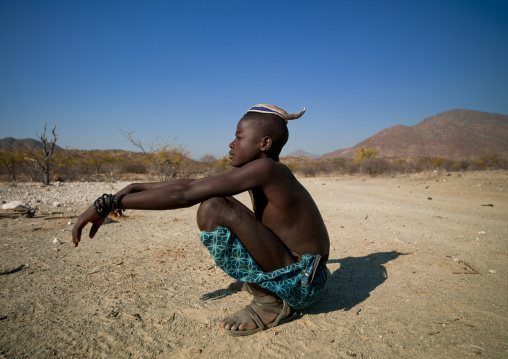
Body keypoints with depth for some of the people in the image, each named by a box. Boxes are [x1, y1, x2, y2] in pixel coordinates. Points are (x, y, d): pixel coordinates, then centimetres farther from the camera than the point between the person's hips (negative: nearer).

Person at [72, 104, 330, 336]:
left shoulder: (266, 169, -23)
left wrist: (109, 203, -22)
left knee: (212, 208, -25)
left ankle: (270, 303, -9)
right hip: (294, 272, 9)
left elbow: (185, 195, -27)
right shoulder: (253, 172, 6)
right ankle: (266, 286, 14)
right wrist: (137, 187, 5)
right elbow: (192, 184, 8)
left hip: (304, 282, -9)